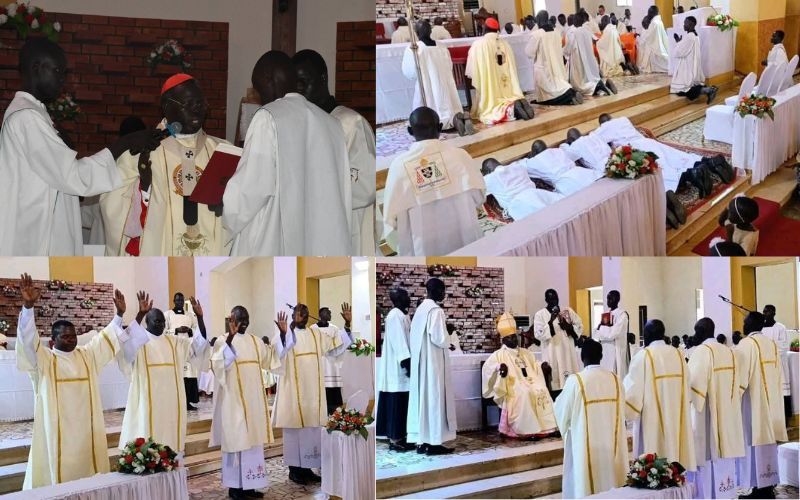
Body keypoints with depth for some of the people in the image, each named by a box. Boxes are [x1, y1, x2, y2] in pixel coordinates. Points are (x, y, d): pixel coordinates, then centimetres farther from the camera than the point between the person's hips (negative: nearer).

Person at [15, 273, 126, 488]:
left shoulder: (87, 355, 14)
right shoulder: (43, 359, -2)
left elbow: (106, 336, 19)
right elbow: (28, 338, -16)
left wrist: (119, 314, 8)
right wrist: (28, 306, -30)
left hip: (85, 428, 5)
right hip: (56, 429, -5)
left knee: (85, 466, 6)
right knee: (56, 472, -6)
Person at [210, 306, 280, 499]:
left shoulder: (255, 341, 12)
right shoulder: (223, 341, -8)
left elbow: (271, 359, 20)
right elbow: (219, 364, -24)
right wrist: (229, 338, -36)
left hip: (253, 398, 6)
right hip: (233, 398, -6)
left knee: (251, 440, 8)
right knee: (235, 439, -3)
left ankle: (249, 484, 16)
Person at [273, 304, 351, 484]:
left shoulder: (315, 334, 10)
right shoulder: (286, 334, -9)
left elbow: (336, 347, 13)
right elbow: (281, 353, -30)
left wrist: (347, 325, 2)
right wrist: (283, 334, -50)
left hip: (312, 390, 6)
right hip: (293, 388, -6)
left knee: (311, 427, 8)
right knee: (294, 426, -1)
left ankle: (306, 467, 17)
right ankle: (294, 469, 7)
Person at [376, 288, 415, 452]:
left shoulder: (403, 315, 15)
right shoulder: (395, 315, -14)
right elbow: (398, 342, -20)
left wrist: (409, 362, 15)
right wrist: (407, 363, -23)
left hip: (401, 365, 10)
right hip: (397, 367, -10)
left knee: (401, 404, 10)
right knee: (397, 403, -6)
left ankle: (399, 438, 14)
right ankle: (394, 440, -2)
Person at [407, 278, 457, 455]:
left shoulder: (421, 309, 11)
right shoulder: (436, 310, -15)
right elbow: (438, 339, -21)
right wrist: (448, 344, 0)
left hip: (420, 361, 9)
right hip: (433, 362, -9)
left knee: (423, 397, 9)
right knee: (435, 398, -4)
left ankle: (422, 441, 11)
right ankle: (433, 442, -3)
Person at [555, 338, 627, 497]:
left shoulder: (575, 380, -15)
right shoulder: (614, 379, -2)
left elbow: (562, 410, -3)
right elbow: (621, 411, 8)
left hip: (586, 444, -4)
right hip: (611, 442, 4)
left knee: (585, 485, 5)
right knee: (609, 478, 15)